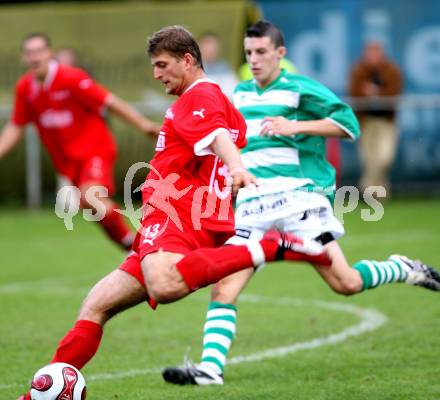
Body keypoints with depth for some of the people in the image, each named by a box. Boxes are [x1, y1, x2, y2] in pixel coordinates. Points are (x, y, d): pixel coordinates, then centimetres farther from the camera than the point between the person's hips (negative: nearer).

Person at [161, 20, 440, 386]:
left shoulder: (300, 89, -2)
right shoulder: (241, 94, 18)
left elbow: (348, 123, -9)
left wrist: (296, 126, -17)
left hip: (298, 195, -5)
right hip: (252, 205, 5)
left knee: (346, 284, -11)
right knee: (223, 288, -10)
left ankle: (404, 270, 16)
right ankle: (210, 368, -13)